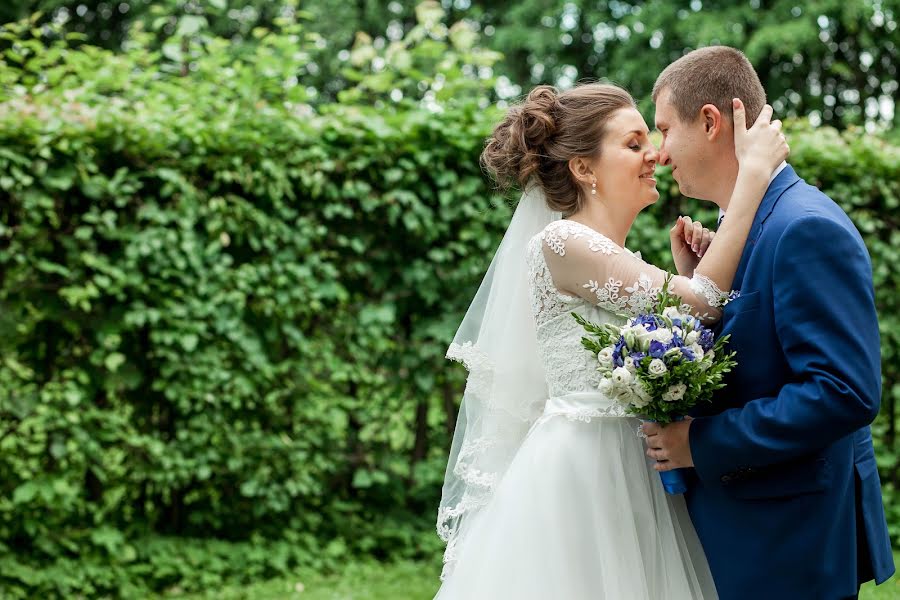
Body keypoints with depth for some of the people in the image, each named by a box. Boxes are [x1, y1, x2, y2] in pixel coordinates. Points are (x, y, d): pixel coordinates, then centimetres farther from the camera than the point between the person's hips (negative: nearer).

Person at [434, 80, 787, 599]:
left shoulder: (621, 262, 13)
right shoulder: (562, 242, -13)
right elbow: (702, 304, -19)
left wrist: (688, 271, 2)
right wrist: (753, 170, -15)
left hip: (632, 477, 8)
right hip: (578, 475, -8)